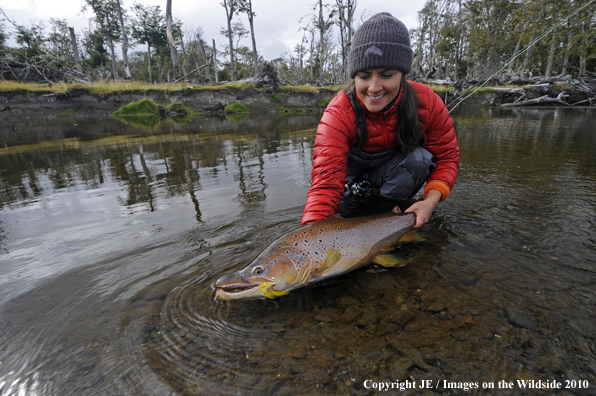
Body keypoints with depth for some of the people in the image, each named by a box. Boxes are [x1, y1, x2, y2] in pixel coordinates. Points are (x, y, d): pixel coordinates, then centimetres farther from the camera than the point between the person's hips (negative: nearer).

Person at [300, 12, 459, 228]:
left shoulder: (427, 103, -24)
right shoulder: (338, 113, -32)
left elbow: (447, 155, -13)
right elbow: (326, 181, -42)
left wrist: (431, 200, -32)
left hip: (396, 167, 1)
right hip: (354, 167, 0)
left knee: (418, 158, -28)